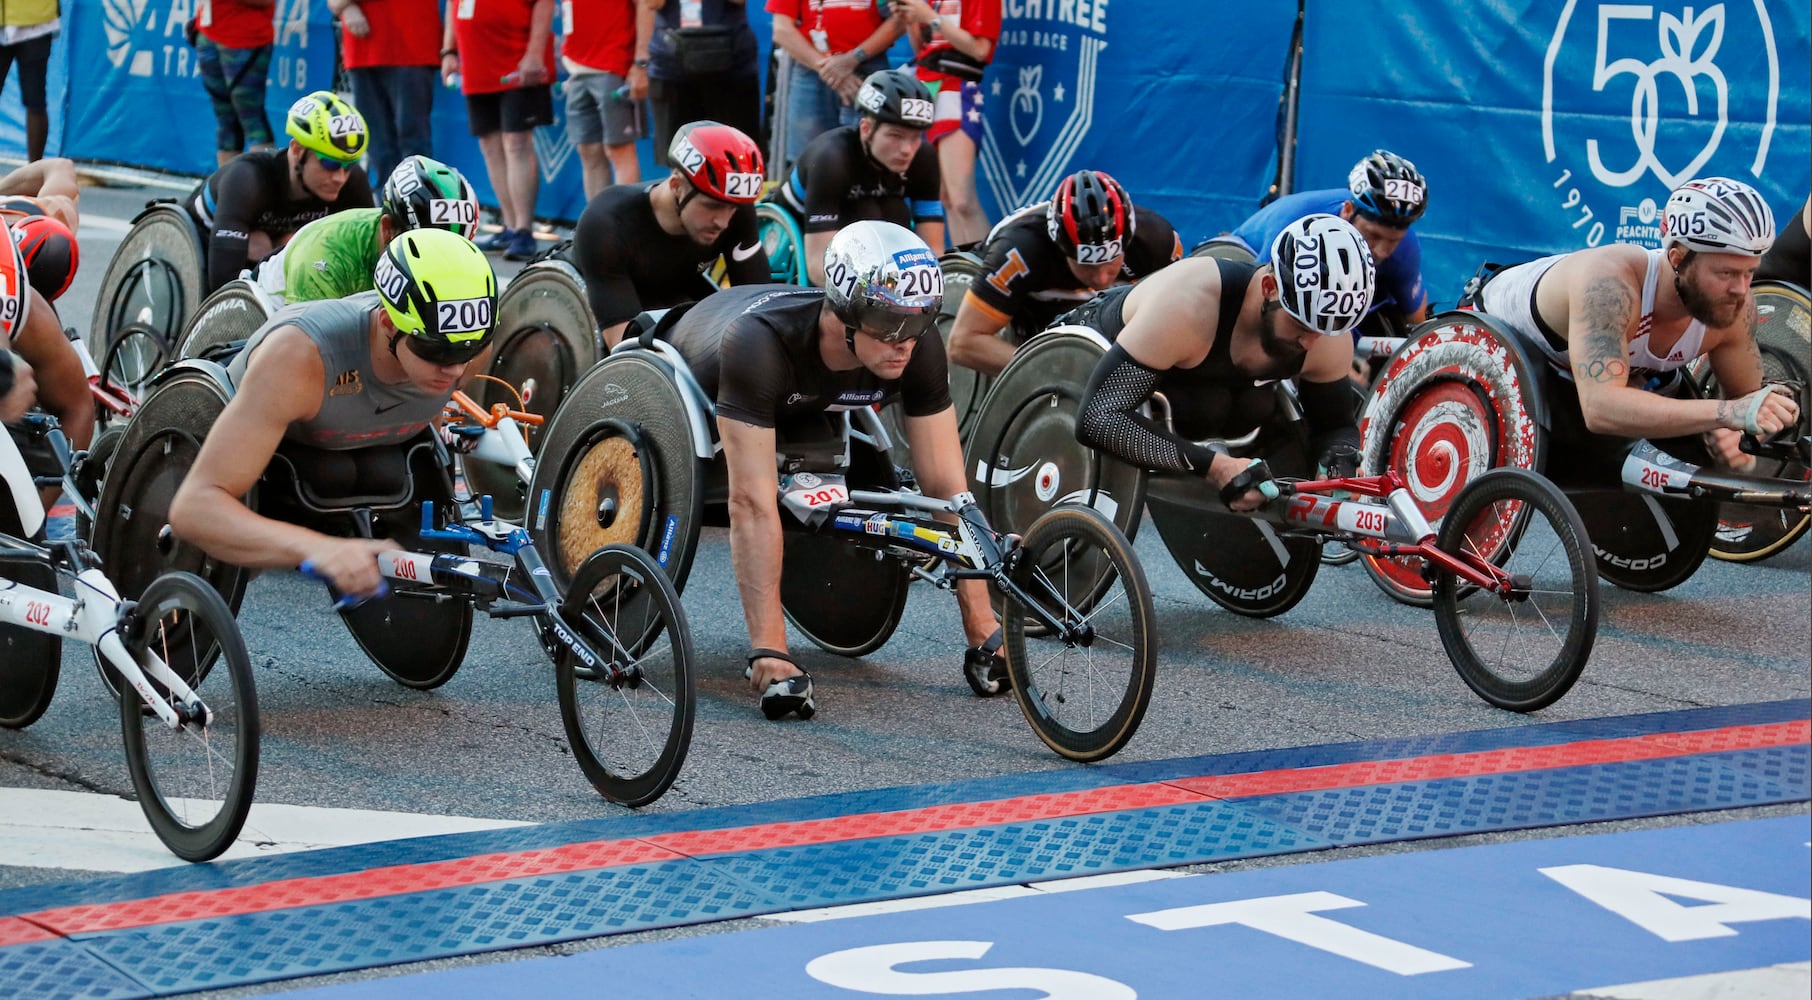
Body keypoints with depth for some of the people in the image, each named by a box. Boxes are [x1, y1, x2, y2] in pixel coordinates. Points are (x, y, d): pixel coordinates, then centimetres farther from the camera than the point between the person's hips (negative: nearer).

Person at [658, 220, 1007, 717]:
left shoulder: (919, 350, -34)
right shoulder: (759, 343, -48)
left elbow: (948, 489, -29)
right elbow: (753, 504, -50)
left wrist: (983, 632, -34)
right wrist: (769, 652, -54)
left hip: (803, 405, 4)